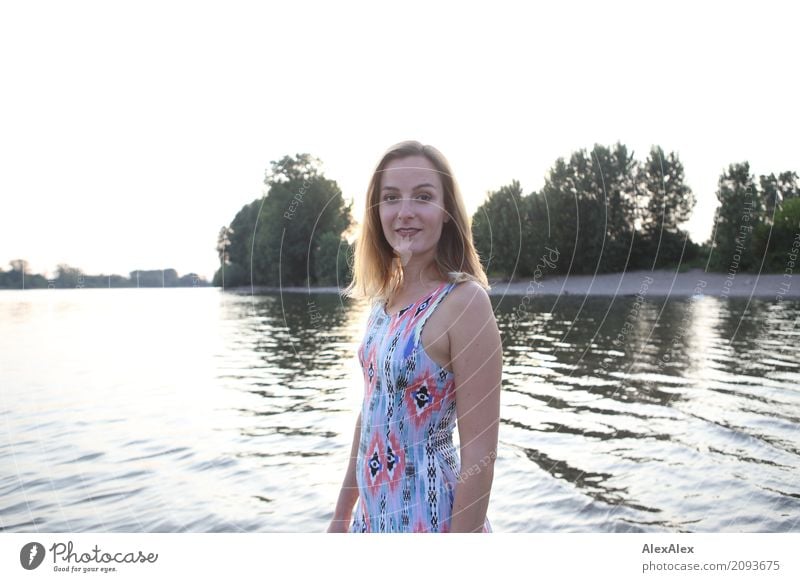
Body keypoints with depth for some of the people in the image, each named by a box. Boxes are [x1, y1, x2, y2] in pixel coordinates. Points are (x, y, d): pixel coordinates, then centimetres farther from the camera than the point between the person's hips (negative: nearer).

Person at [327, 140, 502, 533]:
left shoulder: (464, 301, -19)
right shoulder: (386, 298, 1)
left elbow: (479, 453, -20)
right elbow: (371, 412, 8)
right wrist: (342, 515, 13)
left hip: (429, 515, -6)